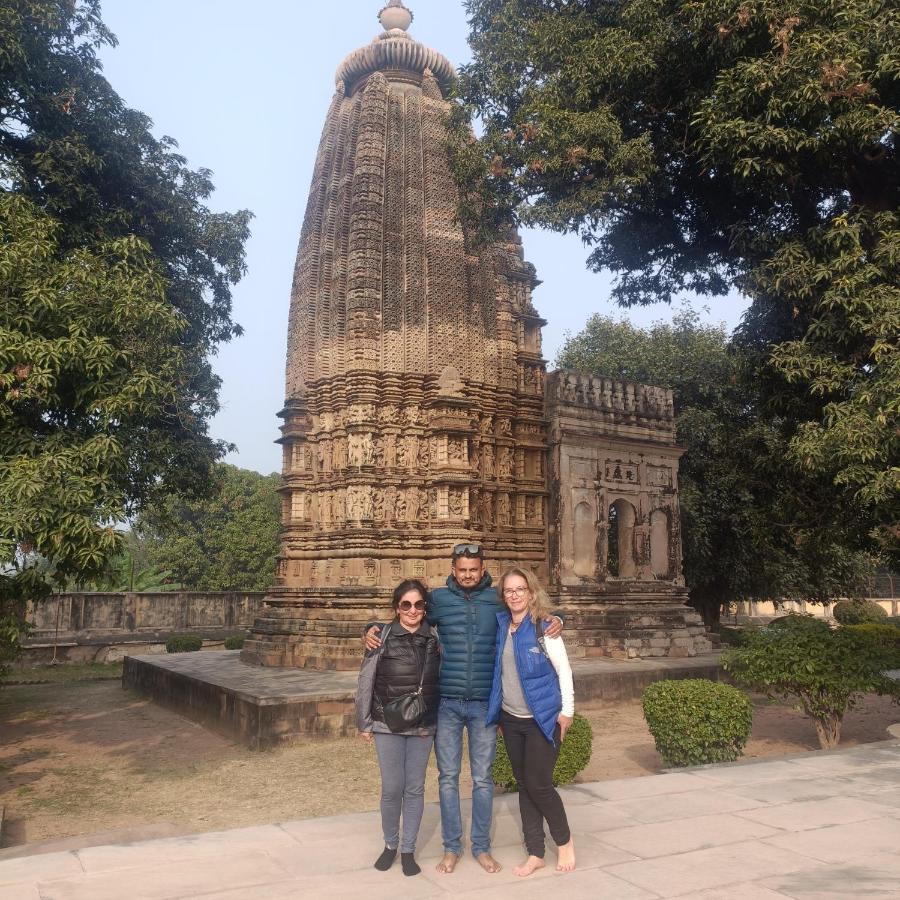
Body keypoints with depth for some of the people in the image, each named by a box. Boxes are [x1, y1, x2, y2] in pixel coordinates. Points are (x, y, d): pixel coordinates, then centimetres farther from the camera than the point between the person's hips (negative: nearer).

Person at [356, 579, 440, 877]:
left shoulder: (434, 638, -1)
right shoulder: (382, 637, -9)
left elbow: (441, 679, 8)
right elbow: (365, 682, -3)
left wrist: (441, 720, 6)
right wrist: (364, 723, -1)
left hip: (423, 726, 2)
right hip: (388, 725, -2)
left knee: (415, 789, 8)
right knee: (392, 789, 3)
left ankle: (408, 849, 23)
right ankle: (390, 845, 26)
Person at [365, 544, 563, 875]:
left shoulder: (497, 599, 2)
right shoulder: (439, 599, 1)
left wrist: (554, 620, -7)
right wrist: (374, 629, -5)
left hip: (484, 704, 0)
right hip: (447, 703, 0)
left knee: (482, 779, 9)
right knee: (448, 778, 8)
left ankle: (481, 847, 23)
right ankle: (451, 847, 22)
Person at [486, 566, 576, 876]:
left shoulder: (544, 627, -12)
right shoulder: (500, 626, 2)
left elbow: (563, 670, -9)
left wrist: (567, 710, -9)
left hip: (543, 718, -5)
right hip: (511, 719, 5)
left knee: (538, 784, -5)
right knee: (524, 785, 11)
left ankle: (564, 841, 21)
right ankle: (535, 853, 22)